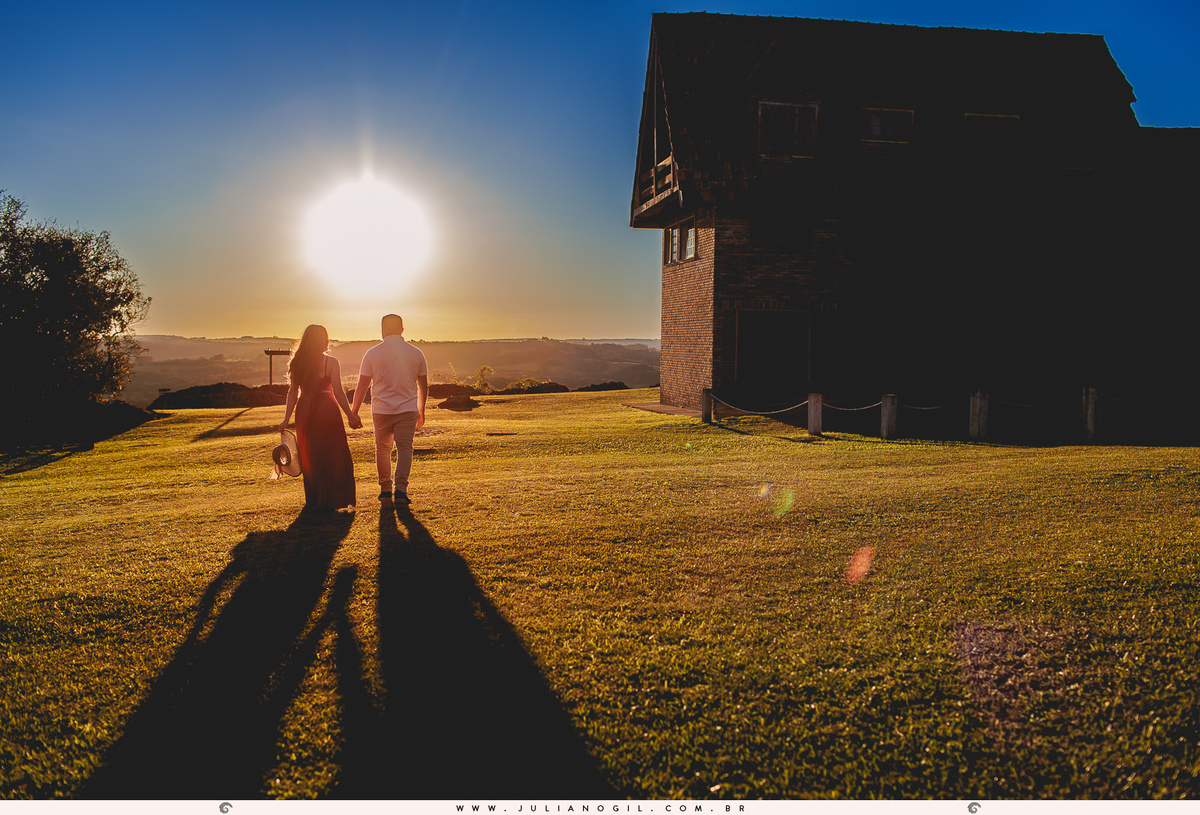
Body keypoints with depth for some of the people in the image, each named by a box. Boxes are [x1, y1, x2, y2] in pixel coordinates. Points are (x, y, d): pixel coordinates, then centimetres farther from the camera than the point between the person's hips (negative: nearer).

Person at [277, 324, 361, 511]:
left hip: (304, 412, 4)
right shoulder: (330, 362, -8)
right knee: (334, 458, 7)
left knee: (310, 458, 14)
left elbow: (292, 392, 2)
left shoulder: (297, 363, 3)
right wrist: (351, 416, -6)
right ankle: (332, 500, 8)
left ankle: (313, 501, 18)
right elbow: (338, 392, -11)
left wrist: (286, 419, 5)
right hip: (327, 411, -4)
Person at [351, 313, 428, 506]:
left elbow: (362, 386, -1)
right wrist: (421, 412, 22)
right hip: (407, 410, 0)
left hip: (381, 411, 0)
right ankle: (400, 490, -12)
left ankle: (386, 490, 20)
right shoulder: (416, 353, 4)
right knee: (405, 448, 1)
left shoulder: (372, 353, -1)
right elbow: (423, 386, 11)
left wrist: (354, 412, 7)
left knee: (383, 450, 13)